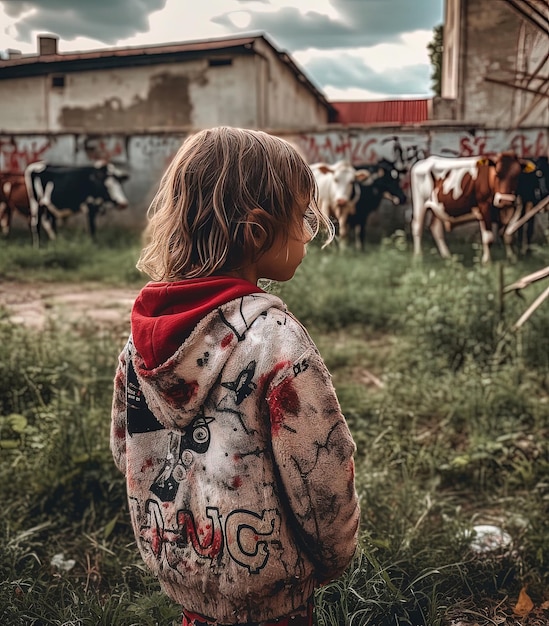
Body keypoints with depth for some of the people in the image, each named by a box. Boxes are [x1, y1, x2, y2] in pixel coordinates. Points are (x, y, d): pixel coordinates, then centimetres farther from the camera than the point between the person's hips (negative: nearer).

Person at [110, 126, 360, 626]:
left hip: (171, 558, 6)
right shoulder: (273, 336, -27)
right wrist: (336, 553, -3)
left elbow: (125, 448, 4)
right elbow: (322, 467, -23)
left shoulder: (143, 330, -7)